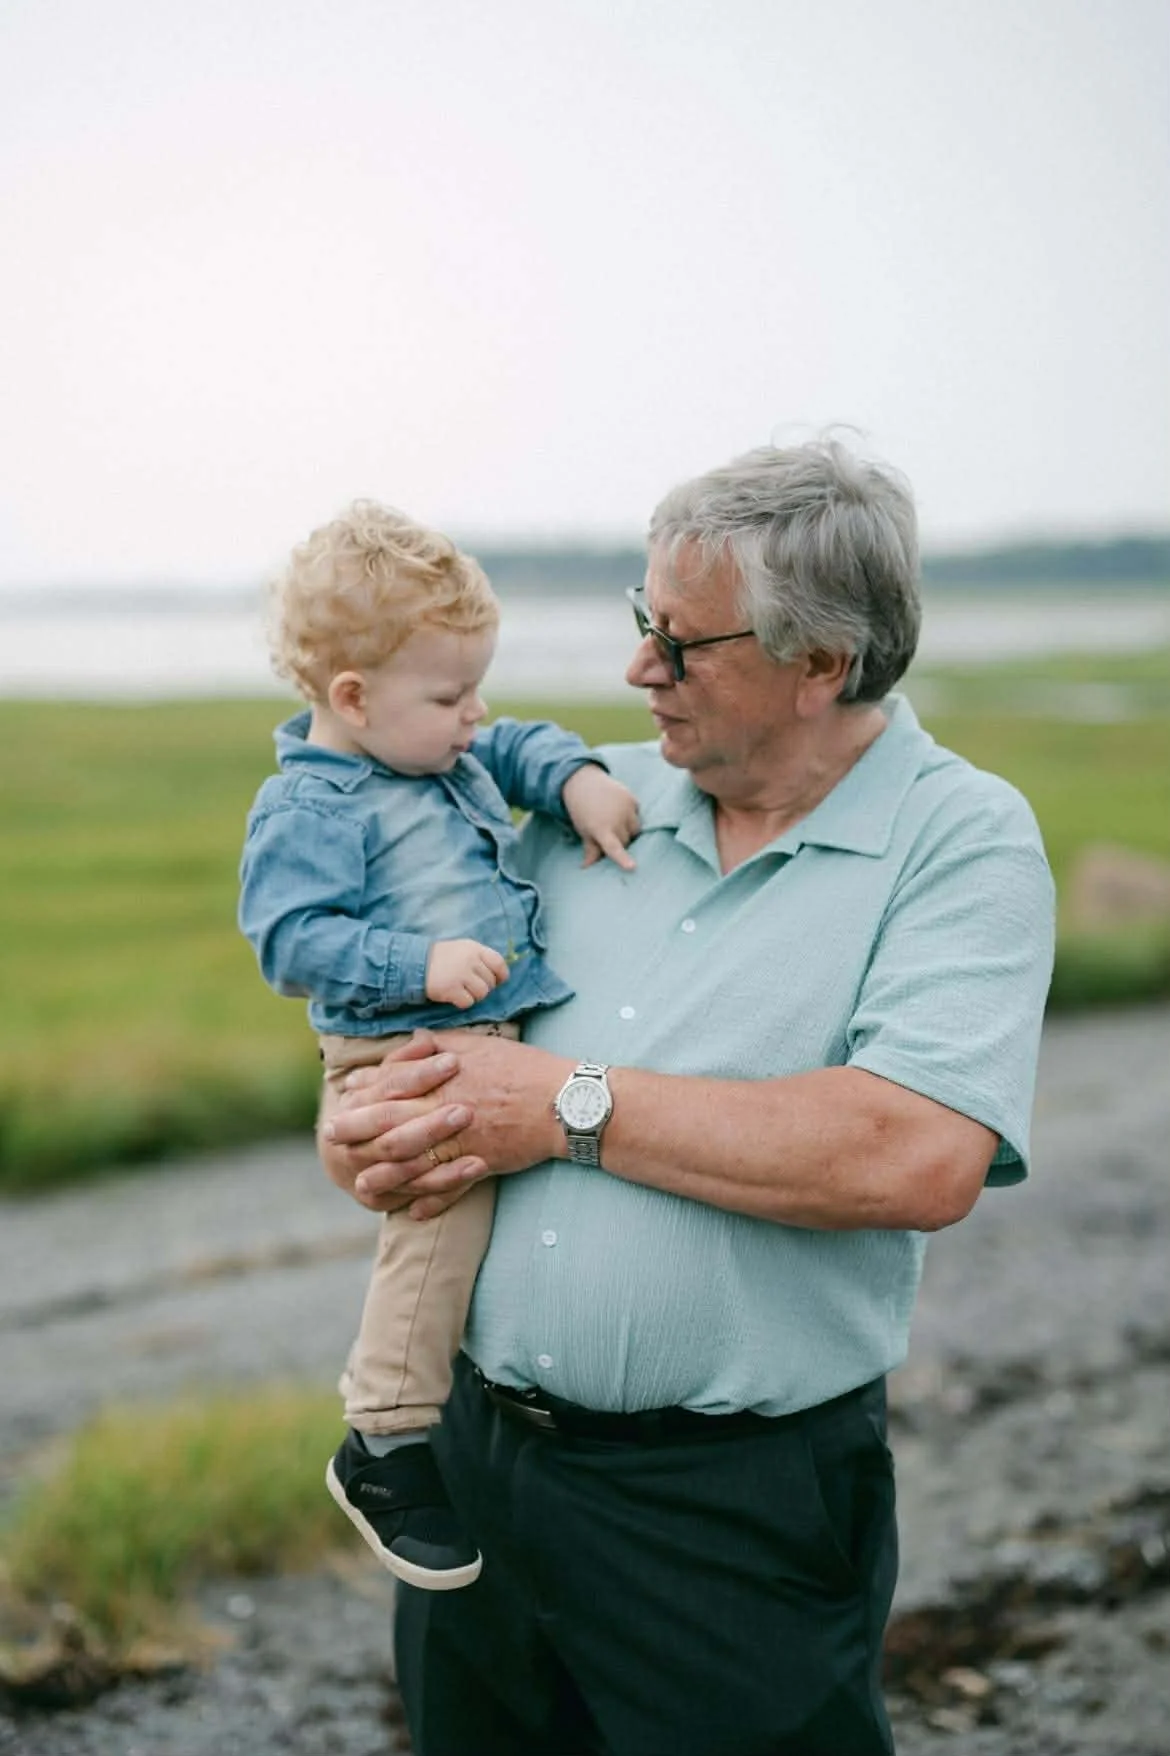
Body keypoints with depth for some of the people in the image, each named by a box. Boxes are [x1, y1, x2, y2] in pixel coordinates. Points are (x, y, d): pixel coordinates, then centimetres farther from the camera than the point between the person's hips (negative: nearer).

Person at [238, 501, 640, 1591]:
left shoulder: (453, 763, 16)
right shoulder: (306, 810, -10)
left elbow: (523, 749, 28)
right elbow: (291, 942, -15)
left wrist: (577, 778, 6)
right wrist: (419, 964, -23)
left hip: (507, 1037, 9)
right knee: (445, 1208, -21)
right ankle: (385, 1445, -7)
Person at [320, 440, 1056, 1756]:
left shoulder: (964, 844, -10)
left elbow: (919, 1159, -25)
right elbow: (394, 1014, 15)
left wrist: (572, 1105, -18)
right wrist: (360, 1128, -10)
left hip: (734, 1508, -5)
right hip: (479, 1446, 6)